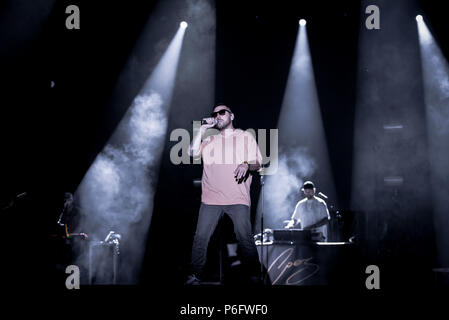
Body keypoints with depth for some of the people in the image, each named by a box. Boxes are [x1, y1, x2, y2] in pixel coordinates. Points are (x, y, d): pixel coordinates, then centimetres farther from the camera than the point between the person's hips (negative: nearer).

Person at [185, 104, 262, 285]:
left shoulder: (246, 137, 14)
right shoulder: (209, 140, 21)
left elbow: (257, 163, 9)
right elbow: (193, 153, 4)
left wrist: (247, 165, -13)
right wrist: (203, 129, 4)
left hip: (238, 199, -2)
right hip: (211, 199, 2)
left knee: (244, 236, -12)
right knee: (201, 237, -6)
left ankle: (254, 275, -3)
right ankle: (195, 276, 1)